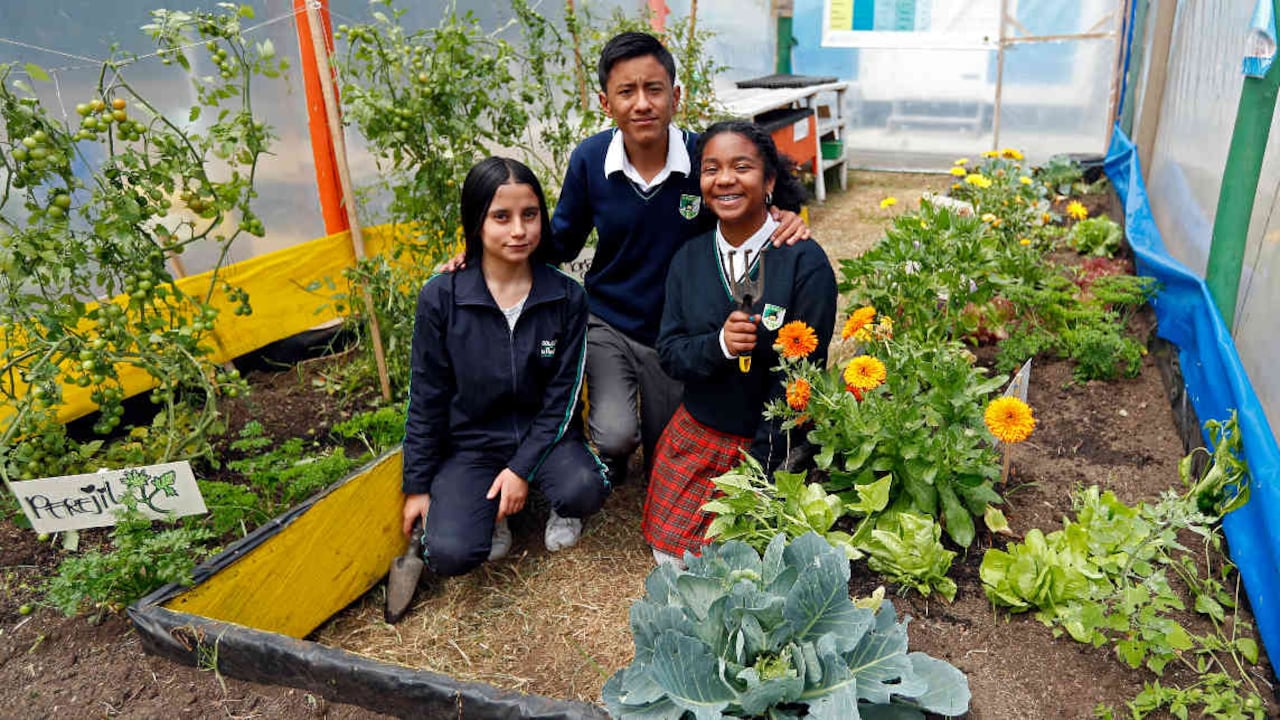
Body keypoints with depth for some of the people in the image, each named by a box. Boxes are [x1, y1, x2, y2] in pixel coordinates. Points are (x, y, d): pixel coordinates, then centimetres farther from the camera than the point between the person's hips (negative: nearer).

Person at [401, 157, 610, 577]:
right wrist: (417, 487, 1)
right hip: (470, 443, 0)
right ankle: (490, 514, 13)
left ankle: (559, 506, 8)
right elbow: (426, 399, -1)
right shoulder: (441, 298, -9)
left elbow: (563, 395, -5)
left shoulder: (566, 297, -7)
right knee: (451, 554, -23)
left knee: (585, 491, -31)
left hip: (543, 433, 1)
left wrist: (522, 468, -14)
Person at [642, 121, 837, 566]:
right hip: (696, 433, 4)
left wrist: (761, 462, -17)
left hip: (771, 441, -4)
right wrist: (718, 344, -26)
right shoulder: (689, 258, -1)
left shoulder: (805, 262, -17)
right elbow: (669, 353, -4)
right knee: (671, 556, 3)